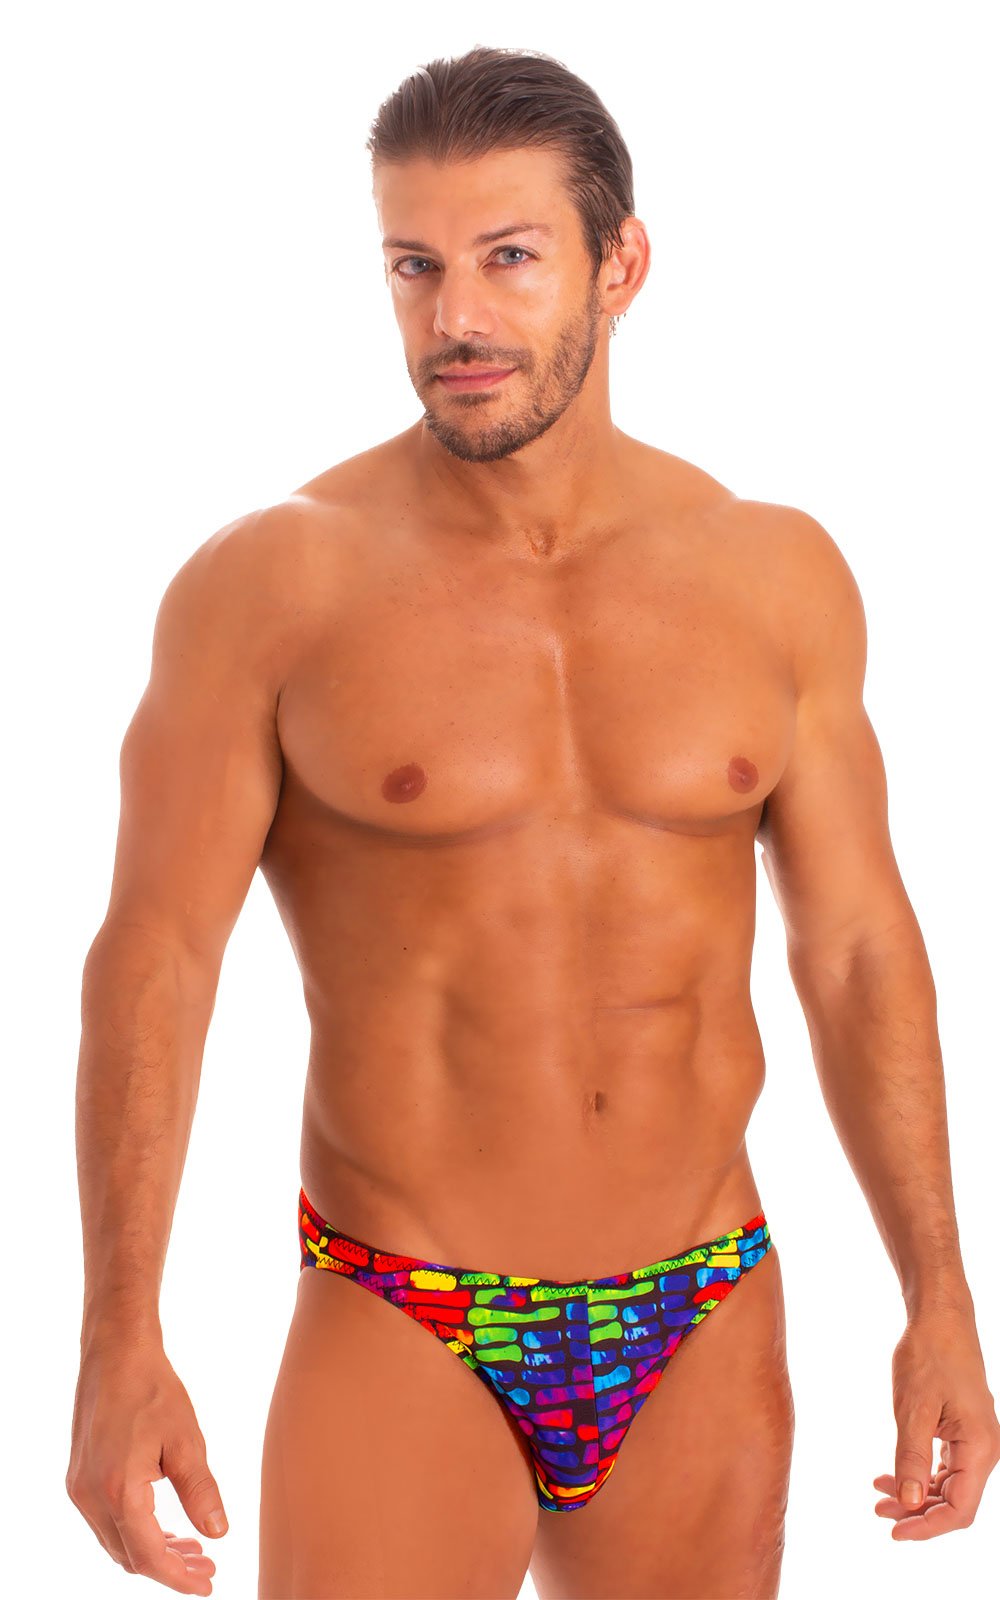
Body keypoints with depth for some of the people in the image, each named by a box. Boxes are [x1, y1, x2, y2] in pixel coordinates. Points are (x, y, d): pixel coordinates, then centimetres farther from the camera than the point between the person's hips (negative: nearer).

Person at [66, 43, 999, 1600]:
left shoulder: (775, 576, 1)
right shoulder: (270, 584, -9)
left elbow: (857, 946, 5)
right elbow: (154, 958, -10)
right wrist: (118, 1339, -18)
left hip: (700, 1346, 3)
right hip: (401, 1350, -3)